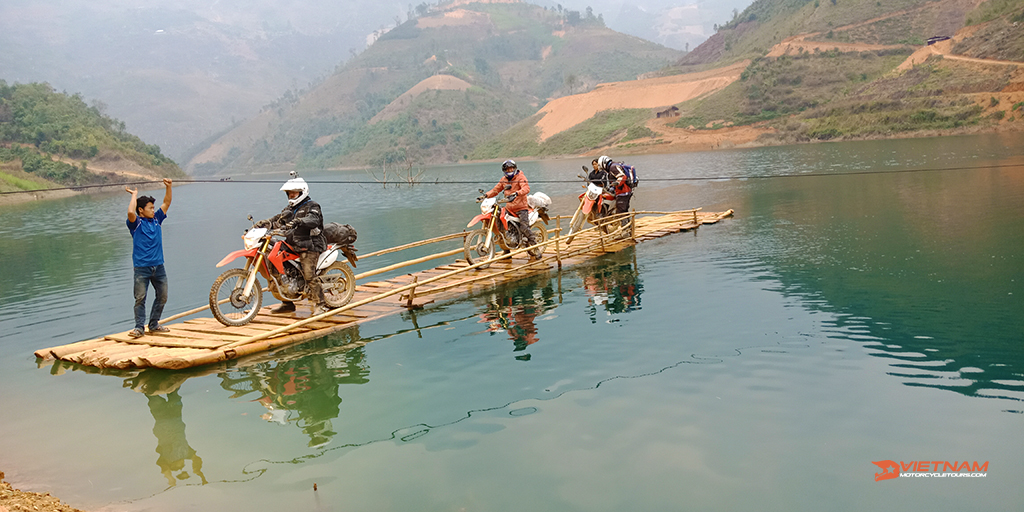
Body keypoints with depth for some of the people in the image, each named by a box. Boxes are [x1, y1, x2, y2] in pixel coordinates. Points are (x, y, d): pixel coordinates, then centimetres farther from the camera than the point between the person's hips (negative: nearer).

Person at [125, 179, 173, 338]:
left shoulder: (156, 220, 12)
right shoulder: (136, 223, -3)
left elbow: (166, 203, 13)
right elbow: (131, 212, -24)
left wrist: (168, 187, 1)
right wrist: (134, 195, -12)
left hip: (158, 266, 6)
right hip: (142, 267, -6)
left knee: (162, 297, 9)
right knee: (140, 298, -5)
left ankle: (154, 325, 20)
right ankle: (139, 327, 0)